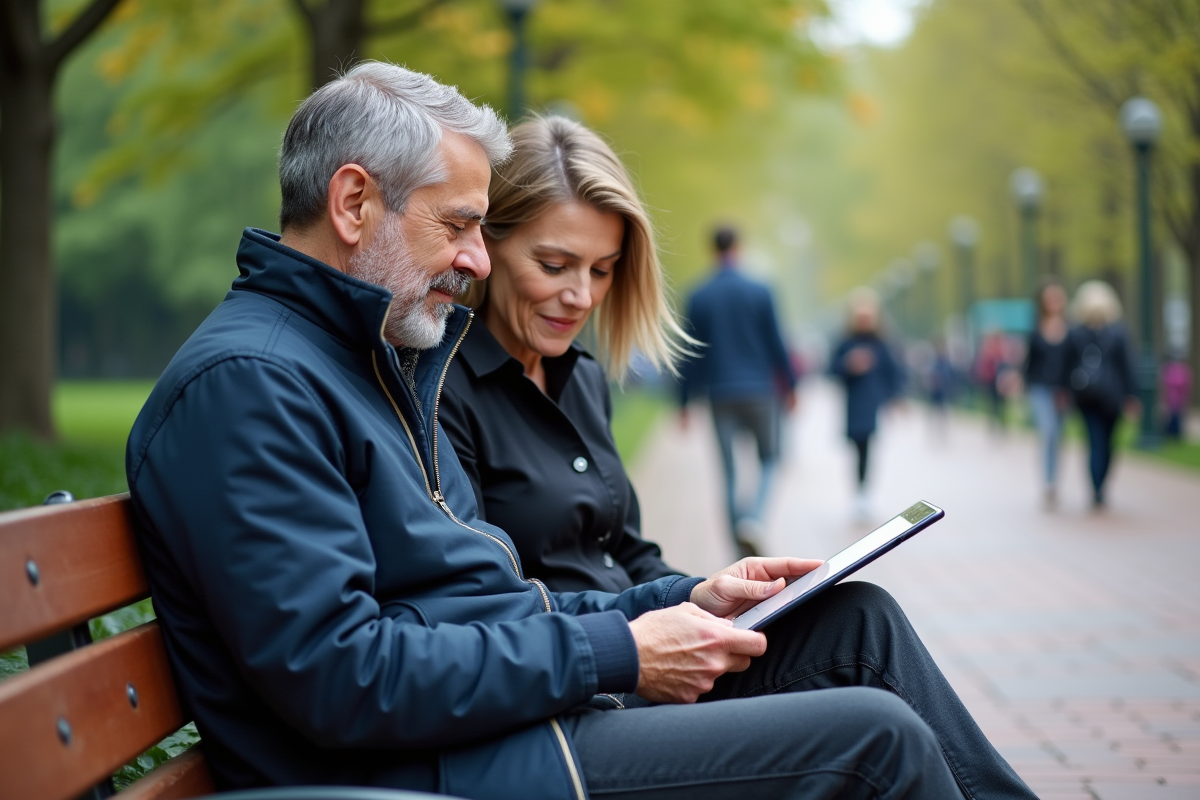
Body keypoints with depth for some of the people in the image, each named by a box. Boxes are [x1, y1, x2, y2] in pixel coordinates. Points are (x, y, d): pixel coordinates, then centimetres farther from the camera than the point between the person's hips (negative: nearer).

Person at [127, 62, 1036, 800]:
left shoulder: (378, 360, 19)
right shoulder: (244, 382, -15)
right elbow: (337, 675, -24)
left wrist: (680, 602, 9)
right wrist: (613, 654, -18)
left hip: (517, 704, 10)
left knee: (855, 616, 7)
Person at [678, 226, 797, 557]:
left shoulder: (698, 298, 0)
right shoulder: (760, 292, -3)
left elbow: (693, 353, 1)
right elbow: (776, 343, 0)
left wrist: (684, 402, 7)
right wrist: (790, 385, 12)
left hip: (720, 393, 1)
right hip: (760, 390, -1)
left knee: (729, 469, 7)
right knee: (768, 460, 12)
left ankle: (741, 543, 6)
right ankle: (754, 518, -13)